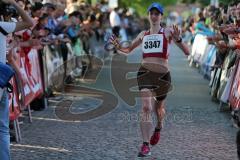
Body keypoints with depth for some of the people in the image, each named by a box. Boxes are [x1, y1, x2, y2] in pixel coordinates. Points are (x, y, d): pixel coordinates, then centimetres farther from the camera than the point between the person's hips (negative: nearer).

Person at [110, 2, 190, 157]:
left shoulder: (168, 32, 2)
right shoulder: (143, 34, 14)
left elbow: (187, 51, -6)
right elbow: (128, 50, 27)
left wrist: (178, 39, -25)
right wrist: (118, 47, 5)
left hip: (163, 74, -1)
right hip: (145, 72, 1)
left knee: (159, 107, 18)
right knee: (146, 107, -17)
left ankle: (158, 128, 53)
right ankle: (146, 145, -19)